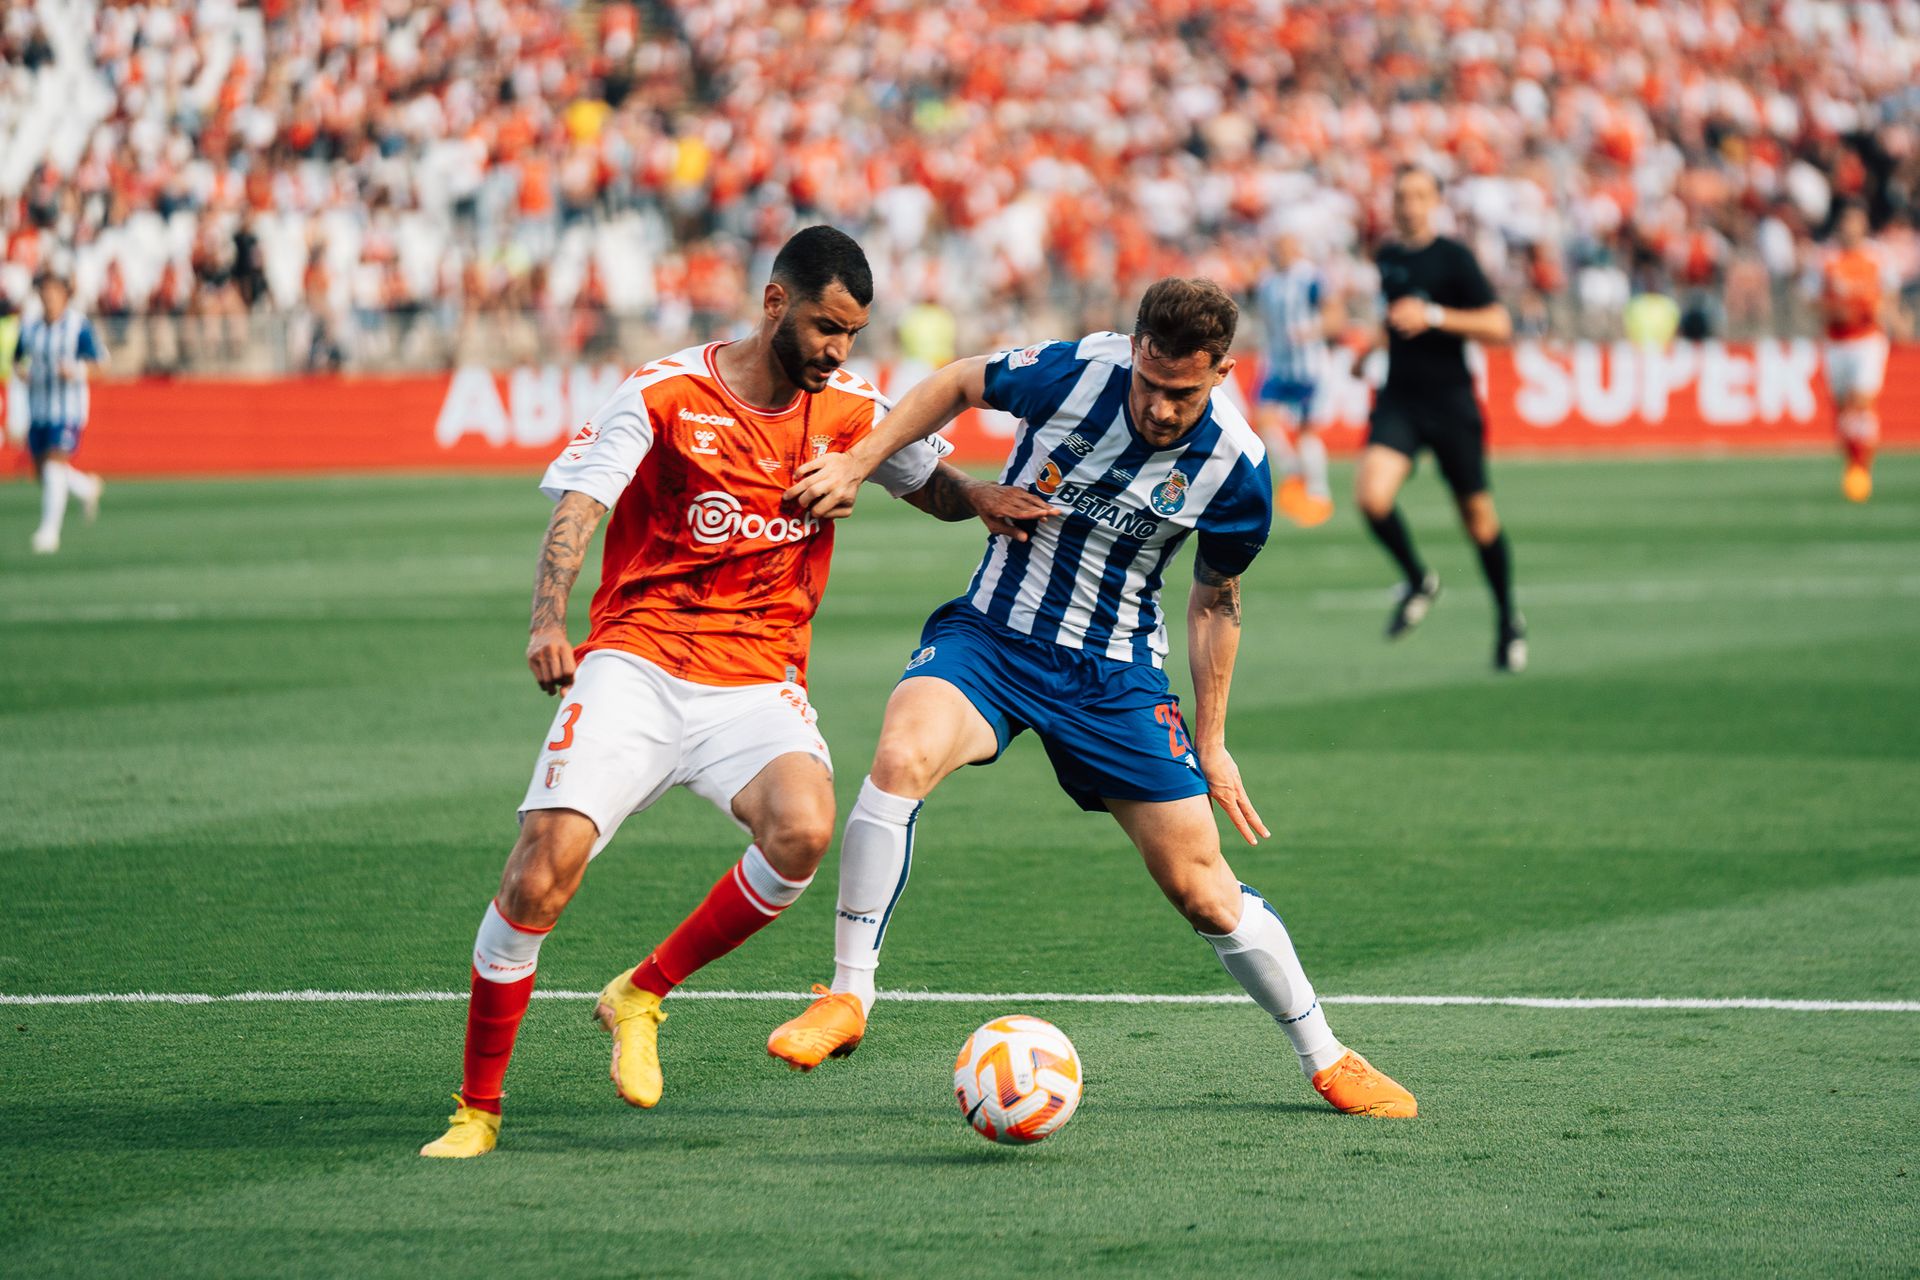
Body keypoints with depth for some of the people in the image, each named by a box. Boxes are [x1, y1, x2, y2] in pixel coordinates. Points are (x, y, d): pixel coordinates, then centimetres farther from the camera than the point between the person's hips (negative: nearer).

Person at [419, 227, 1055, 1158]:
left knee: (803, 830, -29)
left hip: (758, 681, 3)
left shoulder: (851, 410, 8)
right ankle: (477, 1107, -1)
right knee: (545, 867, -19)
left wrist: (980, 499, -1)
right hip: (637, 666, -3)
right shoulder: (664, 395, -4)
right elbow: (576, 512, -14)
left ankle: (641, 996, -6)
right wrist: (549, 621, -32)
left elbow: (934, 485, 24)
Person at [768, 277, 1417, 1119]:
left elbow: (1215, 605, 5)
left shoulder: (1236, 469, -12)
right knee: (902, 755, -32)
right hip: (989, 636, 0)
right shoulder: (1072, 372, -17)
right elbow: (956, 386, 3)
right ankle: (847, 996, -20)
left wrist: (1211, 743, 9)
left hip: (1114, 673, 0)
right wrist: (857, 466, -4)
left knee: (1202, 889, -1)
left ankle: (1325, 1060, 21)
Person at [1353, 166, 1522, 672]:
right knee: (1372, 495, -20)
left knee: (1478, 515, 6)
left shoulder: (1453, 258, -9)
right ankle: (1417, 581, 7)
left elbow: (1498, 326, -15)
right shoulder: (1385, 258, 9)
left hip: (1450, 401, -4)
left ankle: (1508, 620, 27)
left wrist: (1433, 316, -22)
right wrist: (1369, 349, 20)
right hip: (1398, 400, 4)